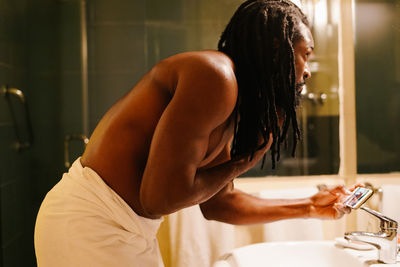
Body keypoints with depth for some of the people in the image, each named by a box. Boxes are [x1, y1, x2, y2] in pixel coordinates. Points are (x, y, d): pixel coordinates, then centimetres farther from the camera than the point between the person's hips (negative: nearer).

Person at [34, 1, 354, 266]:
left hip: (128, 229, 9)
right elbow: (161, 198, -24)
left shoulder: (229, 118, 10)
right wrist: (241, 163, -8)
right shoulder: (214, 76, -19)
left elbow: (217, 203, 17)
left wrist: (309, 207, 24)